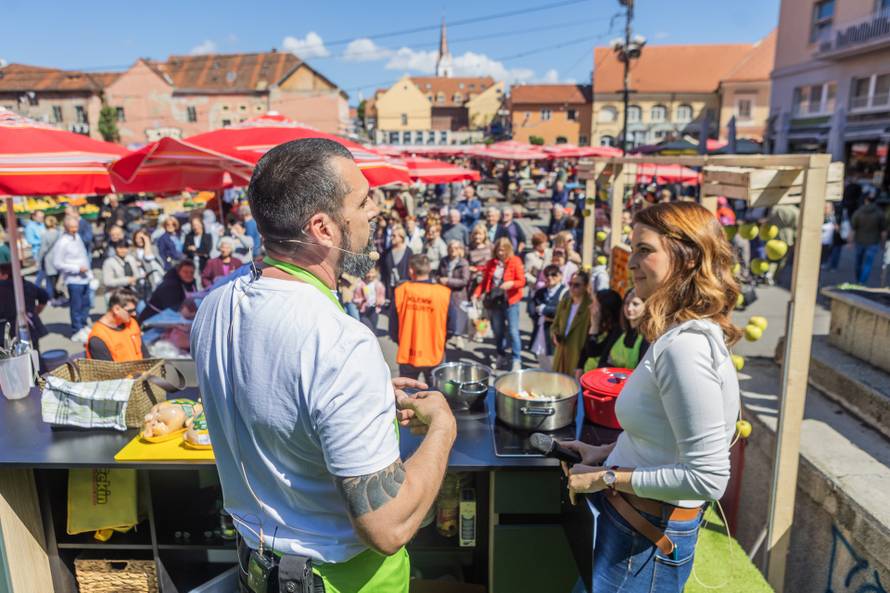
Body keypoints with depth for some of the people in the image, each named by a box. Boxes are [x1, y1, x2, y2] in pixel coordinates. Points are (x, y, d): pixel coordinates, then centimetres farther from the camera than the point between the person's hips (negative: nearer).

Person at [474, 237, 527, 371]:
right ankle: (501, 357, 27)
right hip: (495, 301, 4)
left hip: (510, 301, -4)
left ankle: (517, 360, 2)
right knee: (497, 330, 11)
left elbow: (522, 281, -8)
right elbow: (484, 281, 11)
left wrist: (511, 283, -27)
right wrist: (477, 293, -3)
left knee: (513, 331, -5)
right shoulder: (491, 263, 8)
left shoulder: (515, 261, -4)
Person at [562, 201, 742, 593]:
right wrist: (608, 452, 6)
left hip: (647, 536, -8)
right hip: (632, 517, 8)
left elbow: (707, 478, -27)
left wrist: (606, 477, -19)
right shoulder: (678, 333, 2)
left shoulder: (685, 345, -28)